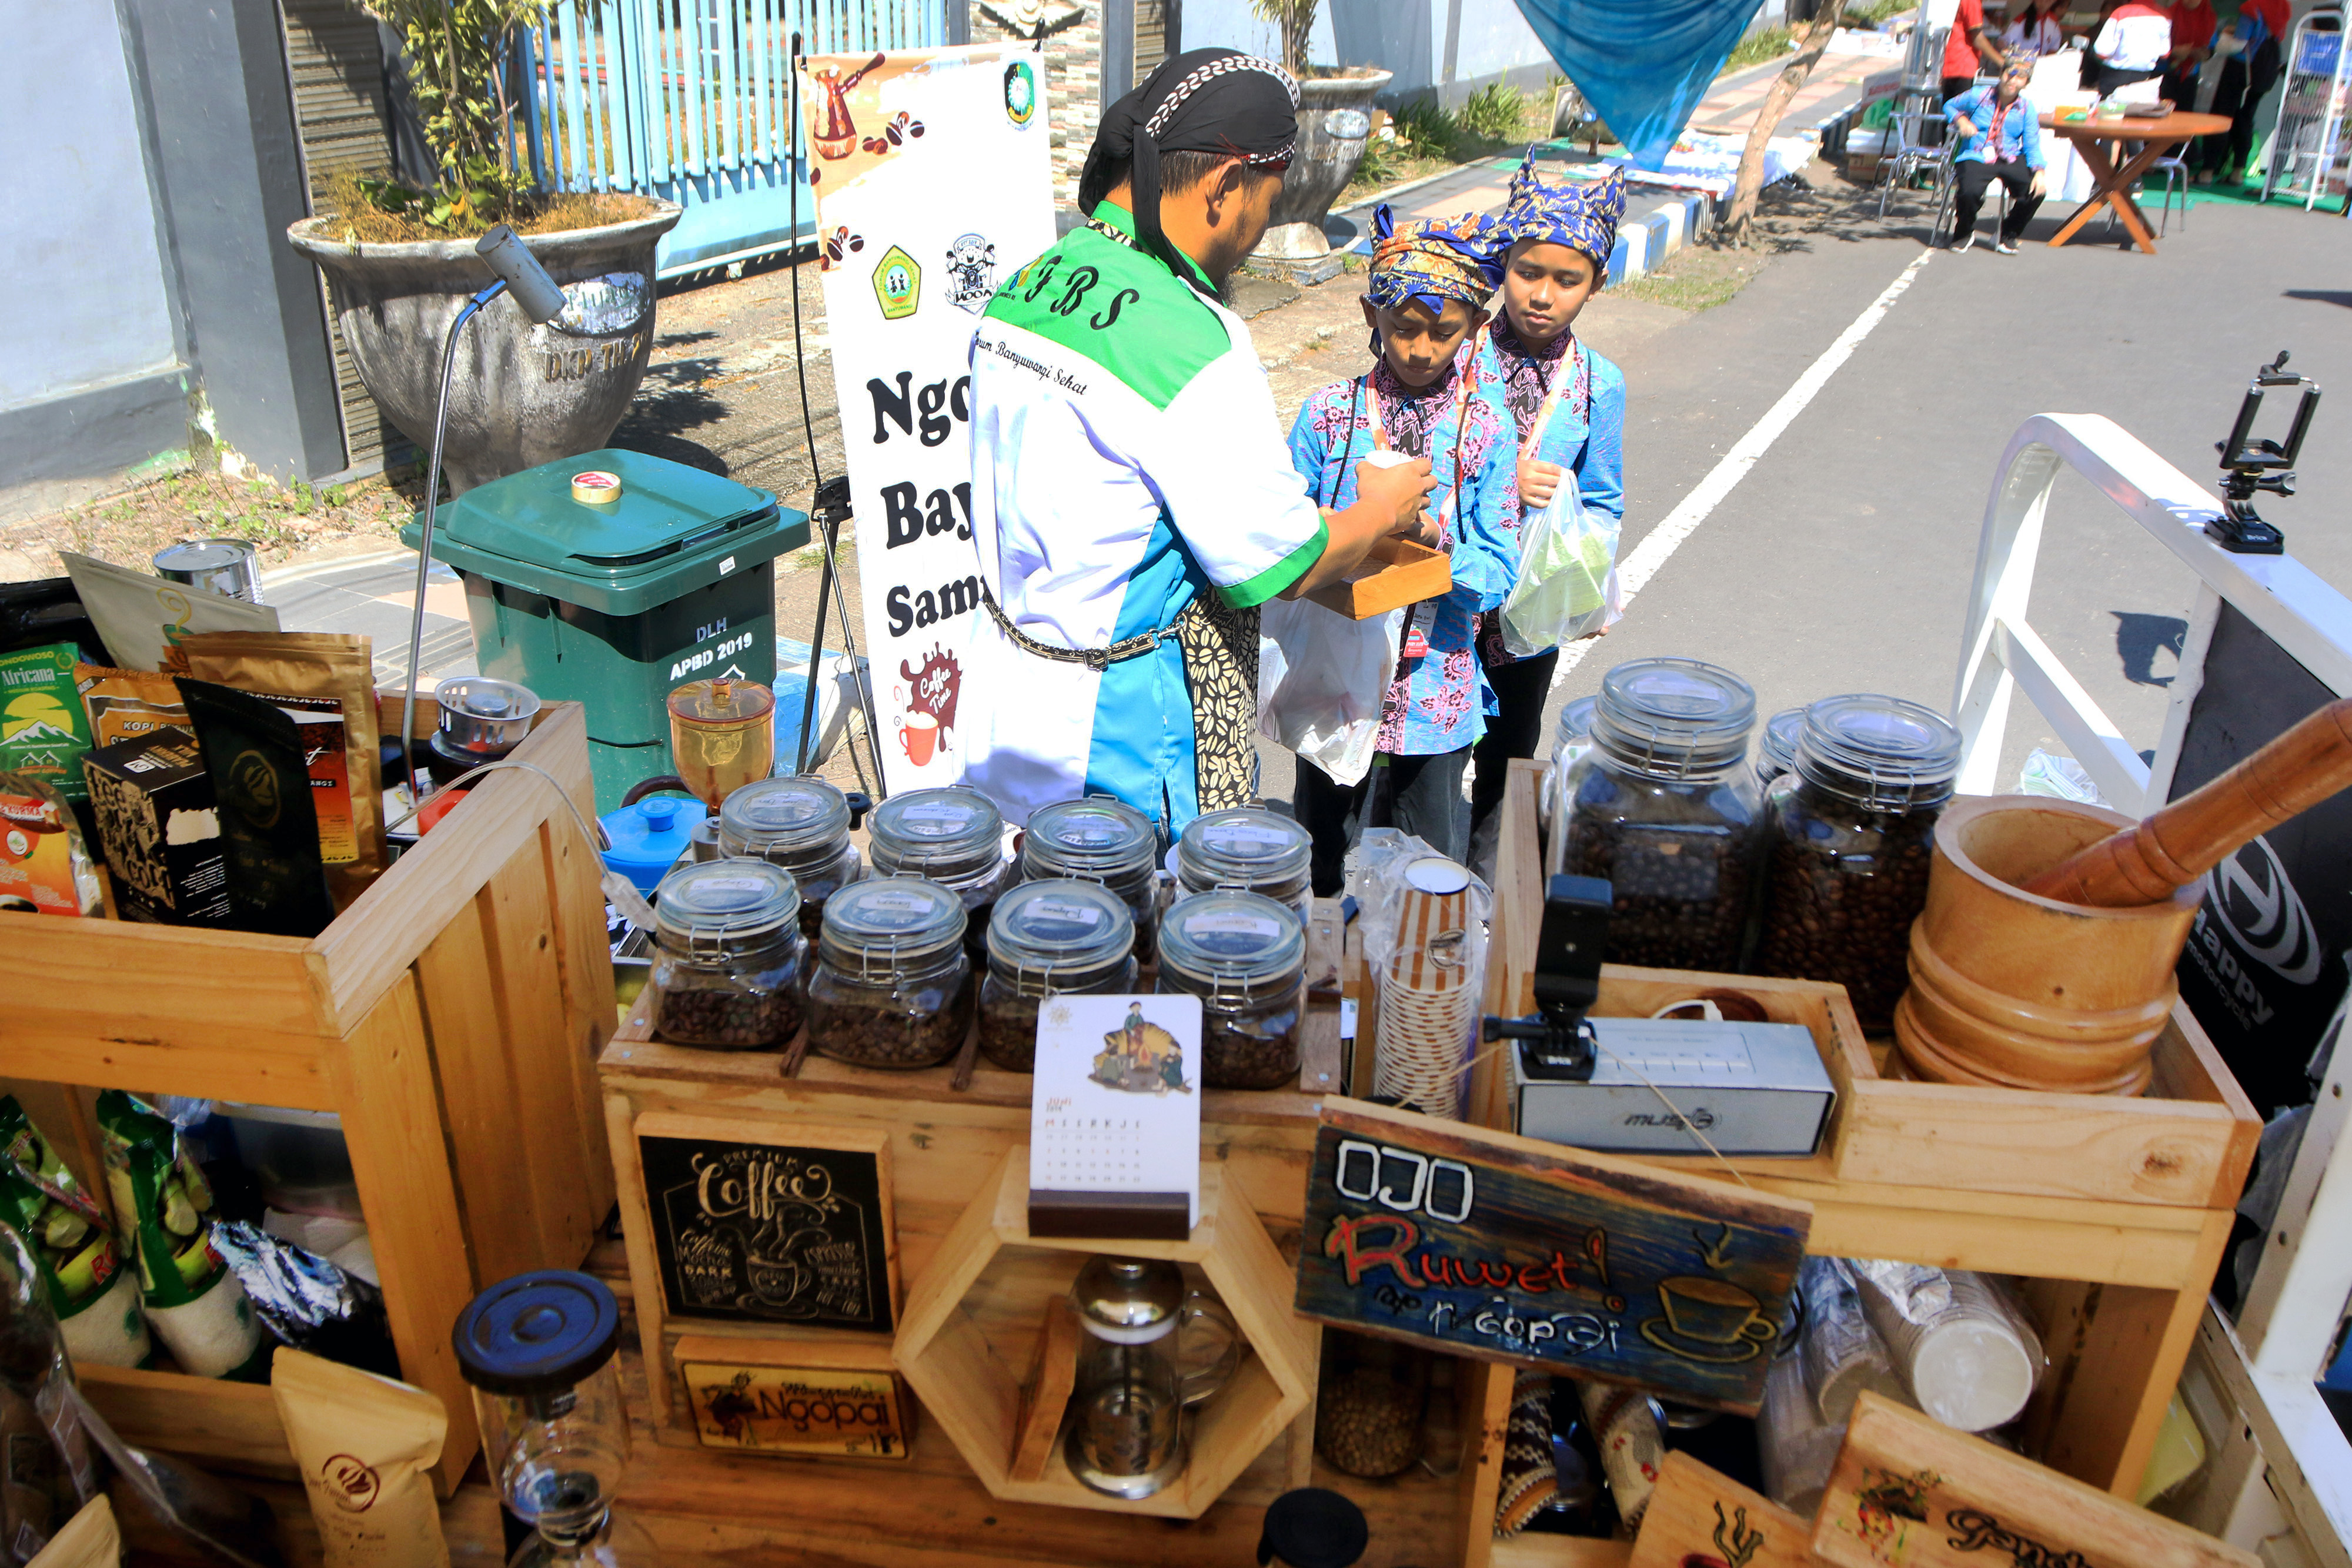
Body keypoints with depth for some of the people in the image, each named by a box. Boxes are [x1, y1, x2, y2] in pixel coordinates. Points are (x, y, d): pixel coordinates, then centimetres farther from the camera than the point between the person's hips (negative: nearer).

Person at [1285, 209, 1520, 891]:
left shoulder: (1487, 429, -3)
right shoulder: (1328, 413, -4)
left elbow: (1499, 576, -5)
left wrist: (1437, 542, -23)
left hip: (1436, 695, 0)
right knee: (1323, 873, 15)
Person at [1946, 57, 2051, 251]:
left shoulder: (2026, 109, 6)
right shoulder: (1978, 95, 1)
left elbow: (2032, 146, 4)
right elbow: (1950, 106, 17)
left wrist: (2039, 171, -14)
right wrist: (1960, 119, -6)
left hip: (2010, 160, 3)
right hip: (1976, 157, -2)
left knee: (2037, 190, -22)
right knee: (1969, 191, -35)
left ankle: (2007, 236, 5)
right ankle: (1964, 234, 1)